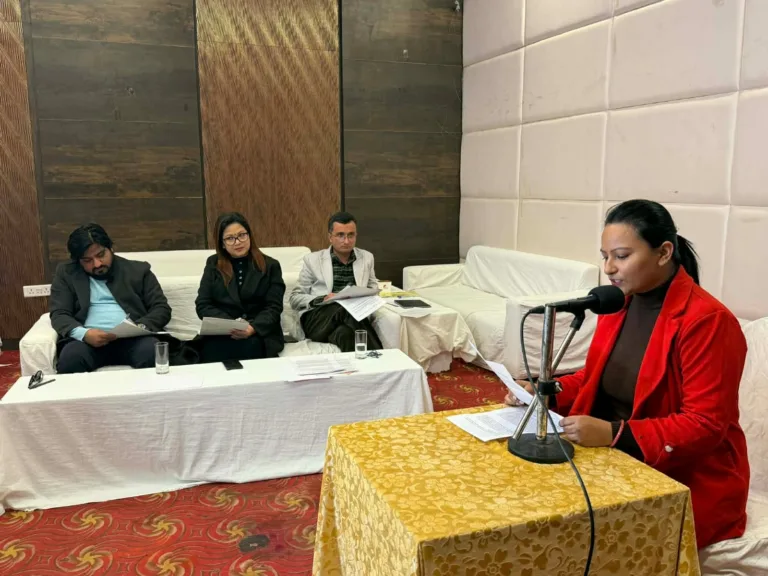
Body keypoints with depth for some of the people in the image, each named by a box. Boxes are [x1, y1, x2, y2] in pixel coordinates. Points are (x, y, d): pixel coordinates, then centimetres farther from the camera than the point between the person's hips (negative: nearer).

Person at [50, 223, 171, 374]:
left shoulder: (138, 270, 14)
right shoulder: (66, 274, 16)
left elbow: (162, 308, 10)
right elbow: (59, 315, 7)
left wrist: (141, 327, -12)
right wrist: (83, 333, -15)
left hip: (133, 339, 0)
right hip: (88, 339, 0)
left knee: (154, 352, -33)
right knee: (70, 358, -34)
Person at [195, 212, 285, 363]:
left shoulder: (270, 265, 10)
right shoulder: (213, 264, 14)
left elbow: (274, 307, 1)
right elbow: (203, 305, 7)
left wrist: (253, 328, -20)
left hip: (260, 335, -1)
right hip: (220, 333, 1)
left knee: (249, 345, -35)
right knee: (212, 349, -33)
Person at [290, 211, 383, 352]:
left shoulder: (366, 257, 17)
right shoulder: (313, 260, 9)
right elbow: (295, 299, 10)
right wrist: (322, 299, -11)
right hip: (316, 319, -1)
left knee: (344, 332, -37)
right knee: (345, 308, -36)